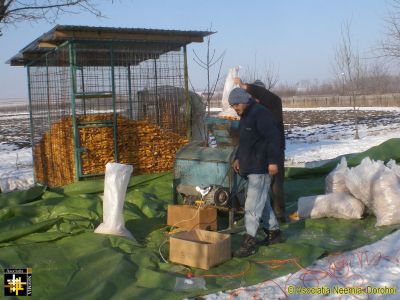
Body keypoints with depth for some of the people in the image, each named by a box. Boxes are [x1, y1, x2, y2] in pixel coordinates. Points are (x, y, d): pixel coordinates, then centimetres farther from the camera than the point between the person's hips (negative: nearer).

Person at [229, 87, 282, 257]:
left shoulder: (260, 113, -15)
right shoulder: (245, 116, 16)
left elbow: (273, 137, -21)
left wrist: (273, 161, -24)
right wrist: (238, 158, 16)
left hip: (260, 167, -10)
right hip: (250, 167, 10)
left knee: (252, 205, -10)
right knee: (262, 201, 17)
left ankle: (249, 243, -6)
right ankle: (273, 232, 30)